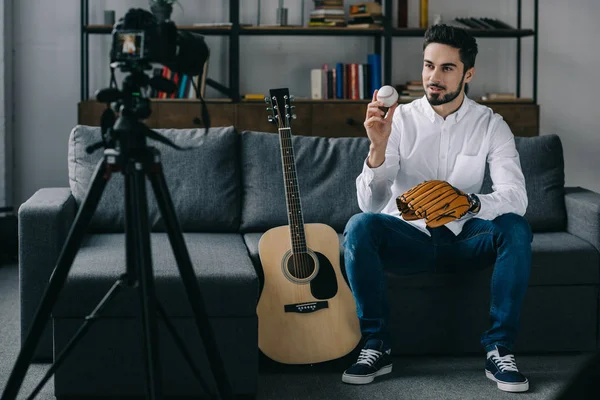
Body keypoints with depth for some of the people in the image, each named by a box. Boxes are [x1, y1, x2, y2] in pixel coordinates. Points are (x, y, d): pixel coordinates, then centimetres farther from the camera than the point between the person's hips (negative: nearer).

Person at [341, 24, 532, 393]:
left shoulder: (491, 125, -3)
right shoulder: (400, 119, -5)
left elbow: (516, 196, -18)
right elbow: (370, 203, -14)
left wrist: (470, 204, -39)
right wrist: (378, 147, -32)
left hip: (463, 239, 0)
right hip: (408, 237, 0)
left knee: (515, 228, -29)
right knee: (359, 226, -30)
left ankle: (499, 349, -19)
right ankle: (377, 345, -17)